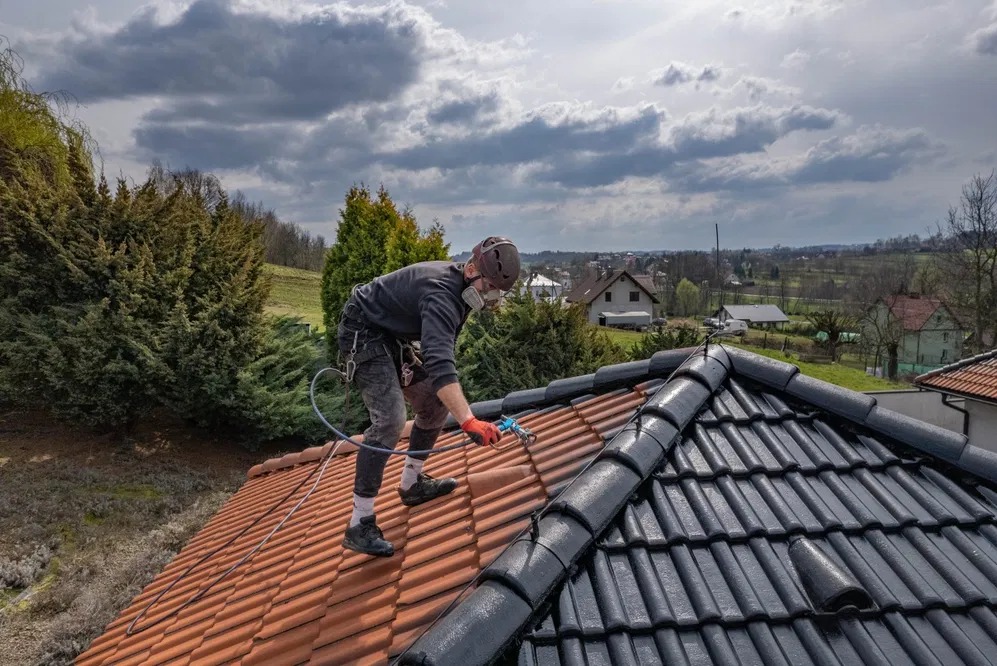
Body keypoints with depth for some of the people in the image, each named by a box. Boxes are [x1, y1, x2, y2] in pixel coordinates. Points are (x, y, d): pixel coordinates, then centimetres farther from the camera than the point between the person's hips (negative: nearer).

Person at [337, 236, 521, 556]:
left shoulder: (459, 285, 0)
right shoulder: (442, 293, -32)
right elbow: (440, 363, -46)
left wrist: (411, 363, 0)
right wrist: (469, 422, -54)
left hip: (391, 337, 10)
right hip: (363, 334, -10)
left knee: (436, 404, 9)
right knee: (390, 419, -23)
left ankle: (412, 484, 23)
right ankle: (359, 525, -18)